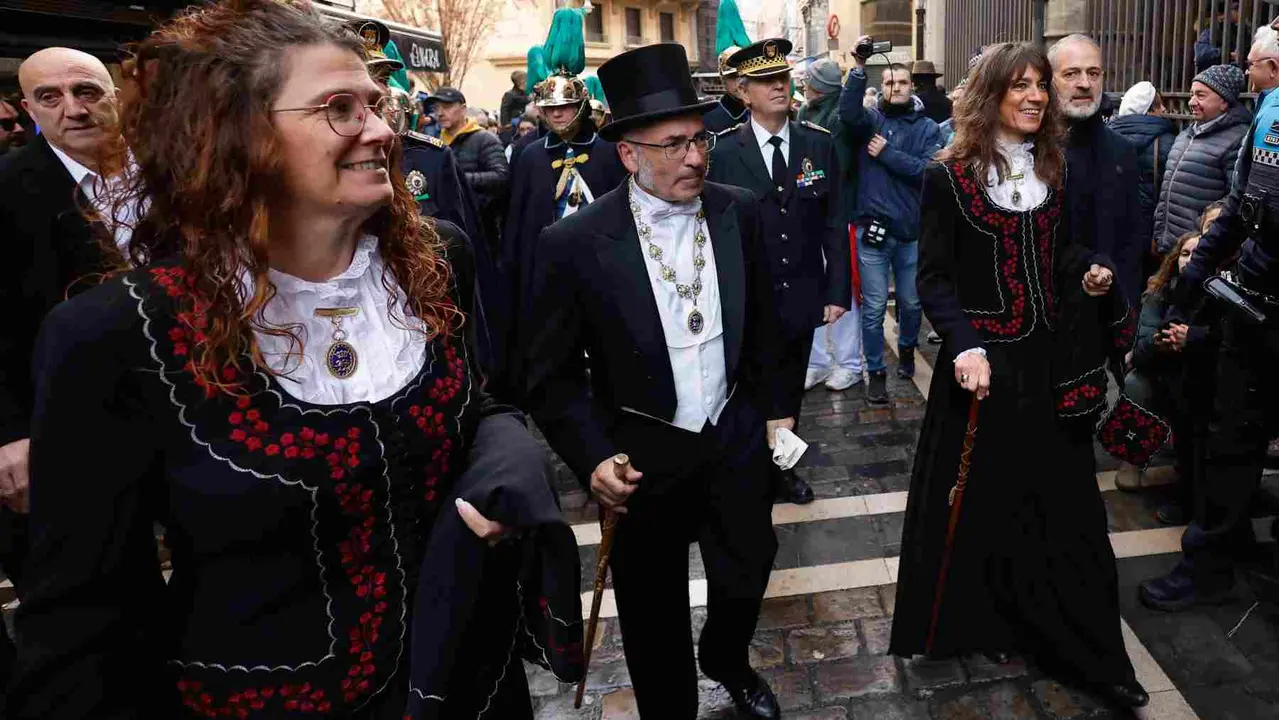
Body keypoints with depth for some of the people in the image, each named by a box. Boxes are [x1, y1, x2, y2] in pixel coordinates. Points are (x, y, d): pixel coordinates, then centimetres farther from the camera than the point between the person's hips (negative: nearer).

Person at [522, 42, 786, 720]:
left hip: (736, 439, 4)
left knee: (746, 575, 21)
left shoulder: (739, 211, -5)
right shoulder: (574, 243, -17)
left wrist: (772, 406, 13)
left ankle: (727, 662, 55)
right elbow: (551, 375, -10)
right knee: (655, 614, 14)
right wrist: (593, 458, -20)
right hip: (645, 456, -3)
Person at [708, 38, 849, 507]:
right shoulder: (722, 151, -7)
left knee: (790, 392, 18)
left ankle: (781, 467, 38)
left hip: (801, 299, 3)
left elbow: (835, 224, 2)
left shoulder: (819, 144, 1)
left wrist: (838, 291, -3)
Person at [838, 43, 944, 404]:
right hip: (873, 229, -2)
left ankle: (907, 348, 44)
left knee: (911, 302, 17)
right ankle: (876, 372, 15)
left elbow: (928, 170, -11)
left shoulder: (927, 128, 5)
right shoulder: (871, 119, 4)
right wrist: (859, 69, -25)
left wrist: (886, 153, -13)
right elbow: (848, 113, -20)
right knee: (874, 307, 1)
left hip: (912, 231, 2)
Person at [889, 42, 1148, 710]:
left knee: (1063, 499, 9)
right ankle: (984, 623, 26)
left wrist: (1091, 273, -2)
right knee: (981, 499, 6)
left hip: (1052, 357, 5)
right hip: (986, 359, -5)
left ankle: (1085, 648, 21)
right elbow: (933, 277, -9)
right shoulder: (950, 176, -8)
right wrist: (964, 345, -23)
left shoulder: (1052, 167, 9)